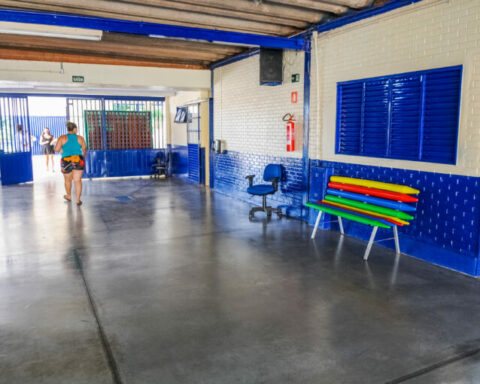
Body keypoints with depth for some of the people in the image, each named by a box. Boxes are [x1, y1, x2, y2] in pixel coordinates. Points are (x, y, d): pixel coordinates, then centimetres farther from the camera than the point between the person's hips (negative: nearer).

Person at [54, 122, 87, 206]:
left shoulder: (62, 138, -1)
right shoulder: (80, 138, 2)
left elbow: (56, 149, -5)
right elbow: (84, 150, 8)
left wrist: (61, 150, 17)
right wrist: (84, 155, 31)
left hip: (66, 161, 0)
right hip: (78, 161, 0)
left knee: (68, 180, 18)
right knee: (77, 180, 0)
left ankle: (69, 196, 37)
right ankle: (78, 200, -3)